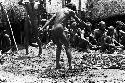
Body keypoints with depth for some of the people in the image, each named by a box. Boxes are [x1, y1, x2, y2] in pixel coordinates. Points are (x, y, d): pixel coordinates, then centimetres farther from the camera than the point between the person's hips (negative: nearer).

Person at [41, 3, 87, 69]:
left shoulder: (59, 11, 26)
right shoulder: (70, 11, 11)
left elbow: (50, 20, 19)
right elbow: (78, 20, 16)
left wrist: (43, 28, 13)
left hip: (53, 30, 6)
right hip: (60, 29, -6)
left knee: (59, 47, 21)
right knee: (67, 47, 6)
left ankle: (57, 64, 16)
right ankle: (70, 65, -4)